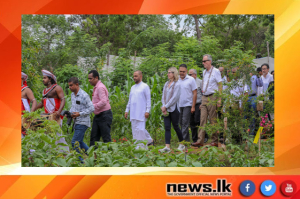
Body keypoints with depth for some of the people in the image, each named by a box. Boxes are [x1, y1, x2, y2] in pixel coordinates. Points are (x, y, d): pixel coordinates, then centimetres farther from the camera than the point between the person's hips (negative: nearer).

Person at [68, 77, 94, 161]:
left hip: (83, 122, -9)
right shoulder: (72, 95, 11)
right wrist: (69, 113, 3)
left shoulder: (84, 95, -15)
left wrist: (79, 114, -22)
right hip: (76, 122, 9)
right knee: (79, 142, 16)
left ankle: (81, 160, 0)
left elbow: (91, 108, -16)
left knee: (75, 142, -10)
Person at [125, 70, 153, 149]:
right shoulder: (133, 87, 18)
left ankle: (140, 147, -3)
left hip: (141, 113, -7)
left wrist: (147, 111, -13)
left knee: (140, 129, -8)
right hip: (133, 113, 7)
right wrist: (127, 110, 14)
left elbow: (148, 100, -6)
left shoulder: (145, 86, -1)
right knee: (134, 130, 6)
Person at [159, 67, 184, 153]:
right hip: (166, 109, 6)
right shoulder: (166, 84, 12)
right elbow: (163, 96, 11)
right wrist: (163, 106, -4)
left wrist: (166, 106, -14)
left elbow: (175, 98, -14)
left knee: (175, 126, 2)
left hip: (174, 109, -6)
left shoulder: (177, 85, -7)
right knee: (167, 127, -1)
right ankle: (167, 147, -4)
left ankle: (182, 144, 19)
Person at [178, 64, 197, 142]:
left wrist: (193, 106, -8)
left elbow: (195, 93, -3)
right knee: (181, 123, 9)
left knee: (185, 124, -8)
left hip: (187, 105, -5)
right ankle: (187, 140, 19)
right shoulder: (177, 80, 9)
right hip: (179, 105, 5)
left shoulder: (191, 79, -2)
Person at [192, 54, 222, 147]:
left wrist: (219, 100, -14)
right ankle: (200, 140, -2)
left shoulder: (215, 71, -3)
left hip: (212, 97, -6)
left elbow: (220, 85, -7)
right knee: (202, 119, 0)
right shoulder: (204, 72, 17)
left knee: (213, 120, -2)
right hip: (204, 98, 6)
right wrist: (202, 99, 15)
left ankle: (215, 141, 5)